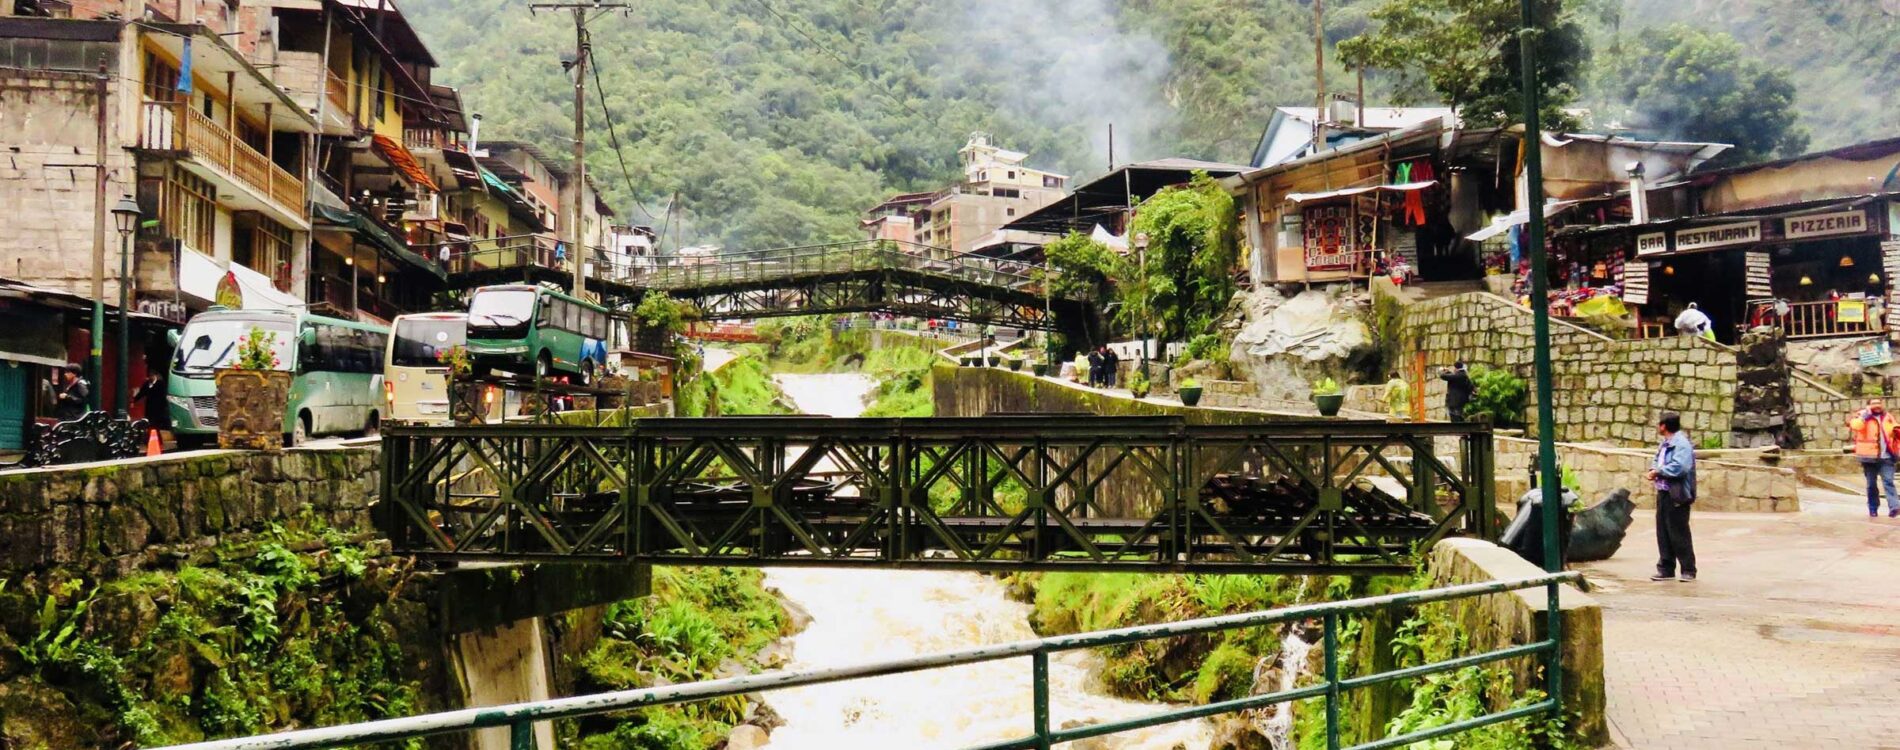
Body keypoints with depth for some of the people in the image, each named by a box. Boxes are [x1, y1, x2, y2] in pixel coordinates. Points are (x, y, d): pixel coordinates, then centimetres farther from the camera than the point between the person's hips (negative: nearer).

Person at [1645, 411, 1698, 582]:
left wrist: (1658, 471, -15)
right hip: (1663, 493, 9)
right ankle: (1666, 568, 18)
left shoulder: (1681, 443, -15)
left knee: (1679, 534, -2)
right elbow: (1657, 460, 23)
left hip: (1676, 496, -9)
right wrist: (1653, 469, 1)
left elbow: (1679, 467, -26)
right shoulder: (1665, 444, 14)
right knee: (1663, 533, 11)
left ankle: (1688, 570, 8)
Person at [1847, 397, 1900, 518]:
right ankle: (1873, 510, 17)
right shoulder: (1862, 415, 1)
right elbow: (1855, 425, -21)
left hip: (1886, 457, 2)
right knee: (1871, 484, 7)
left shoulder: (1887, 417, 13)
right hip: (1869, 456, -2)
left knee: (1888, 482, -10)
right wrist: (1866, 414, -19)